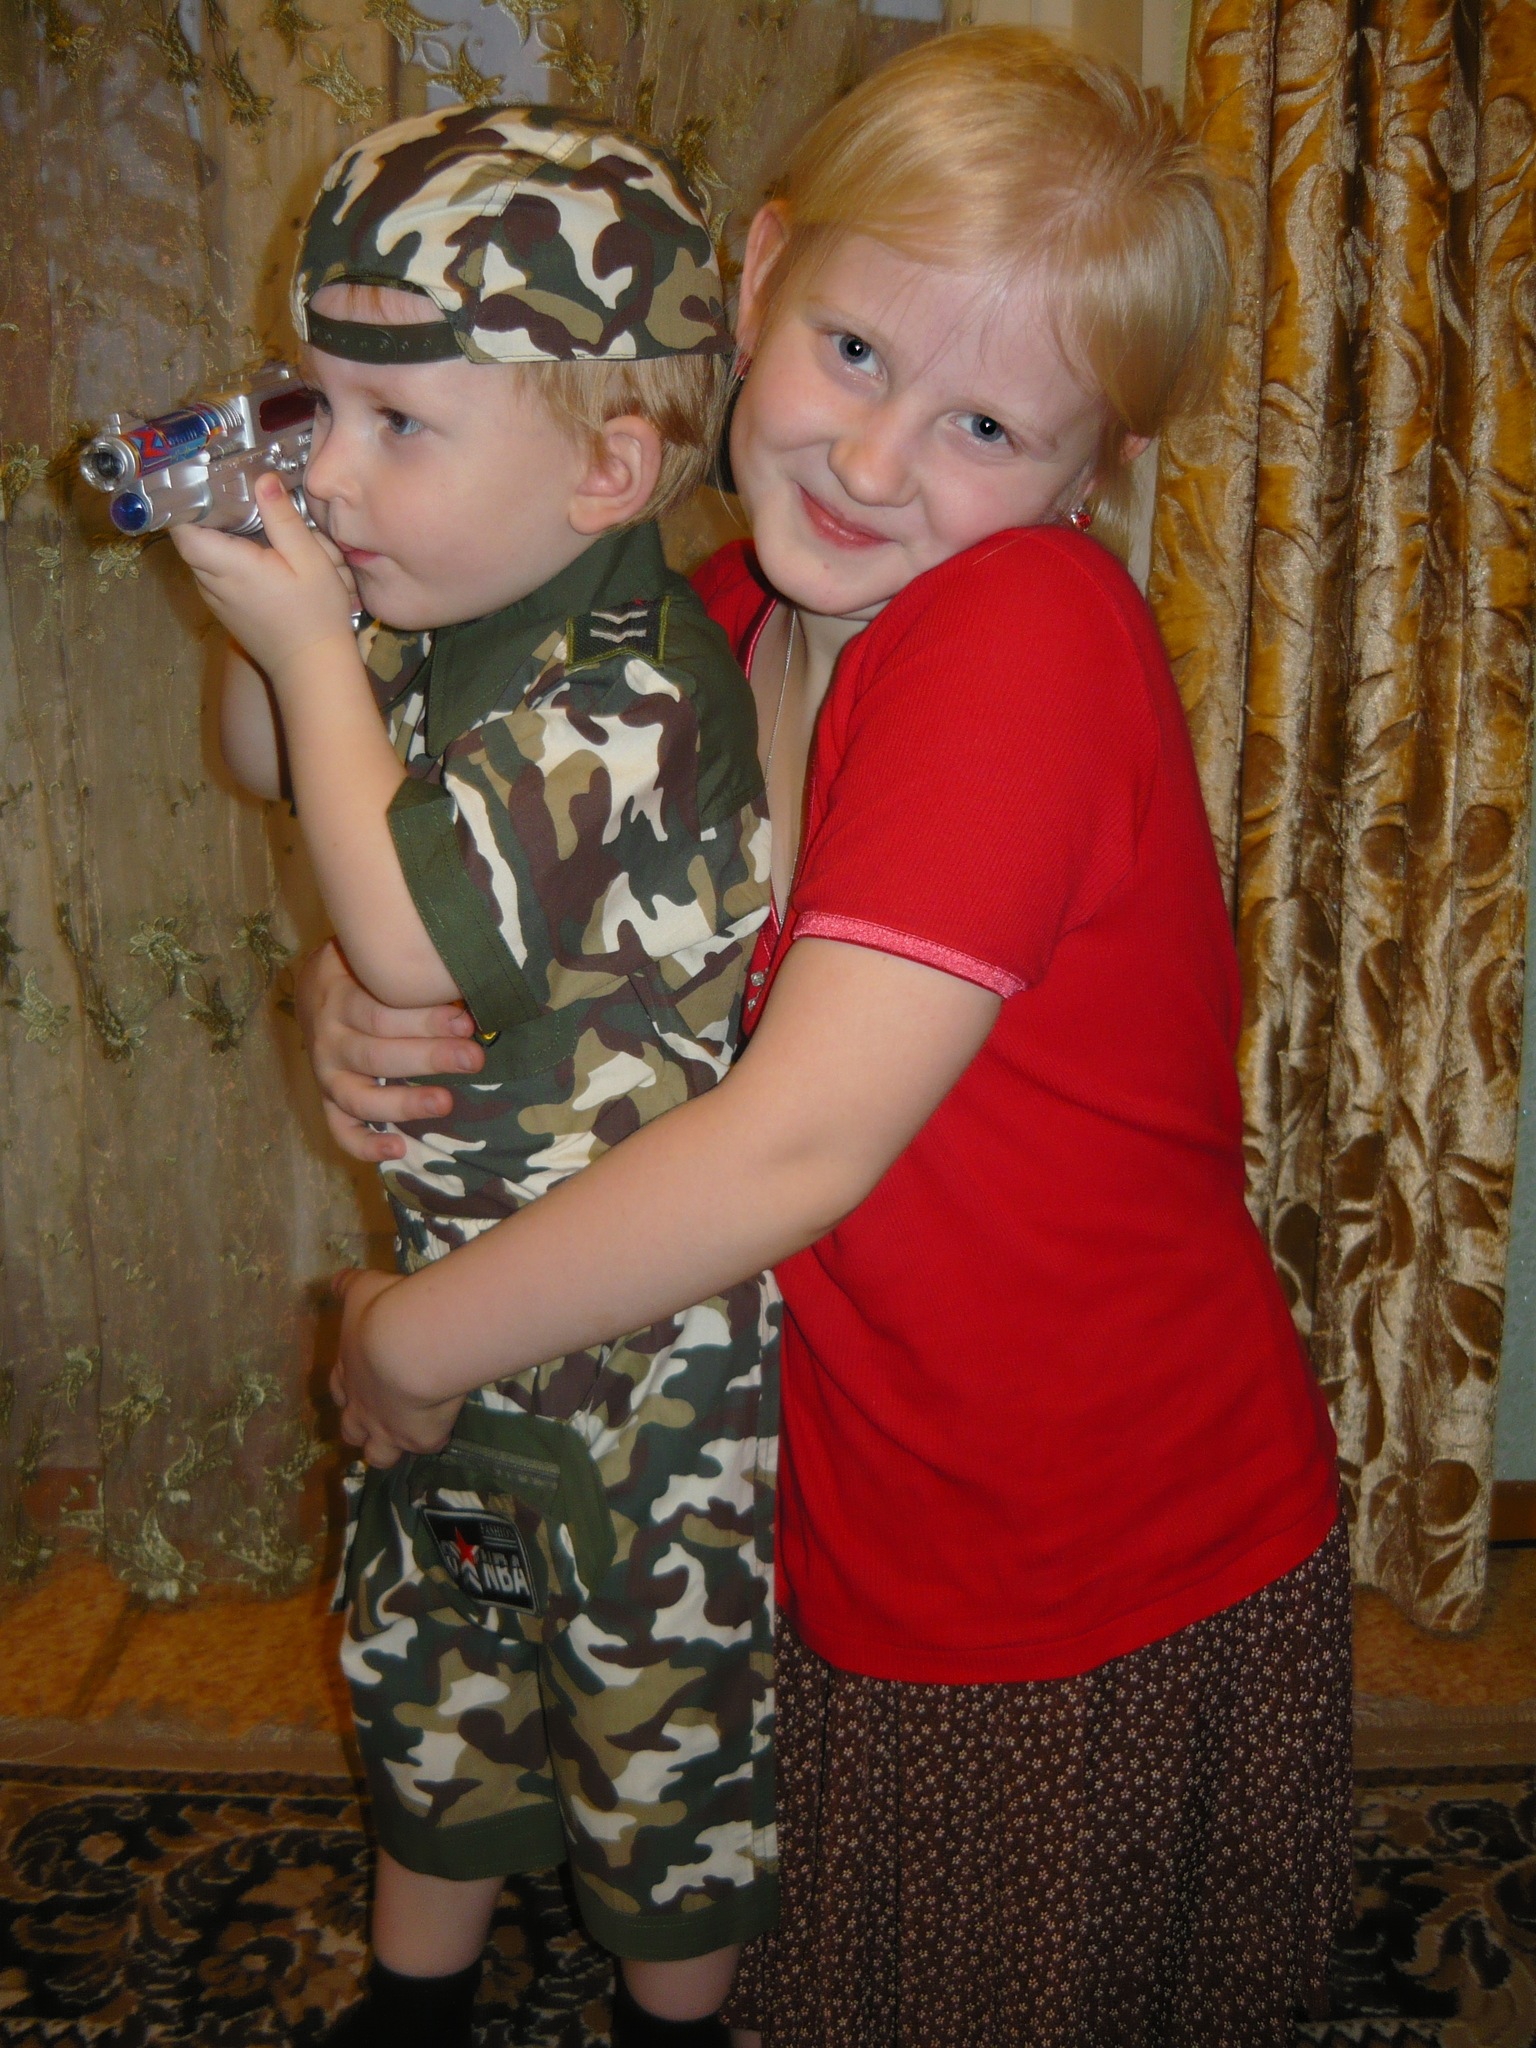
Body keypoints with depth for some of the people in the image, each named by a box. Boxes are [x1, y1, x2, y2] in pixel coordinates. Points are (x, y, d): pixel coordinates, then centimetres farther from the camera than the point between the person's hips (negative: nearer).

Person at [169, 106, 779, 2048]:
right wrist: (266, 602, -4)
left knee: (660, 1673, 14)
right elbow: (274, 764, 17)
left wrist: (309, 641, -21)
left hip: (657, 1328, -9)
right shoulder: (454, 627, 1)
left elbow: (409, 941, -29)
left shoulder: (628, 702, -27)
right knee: (429, 1633, 25)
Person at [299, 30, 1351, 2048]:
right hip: (858, 1573, 6)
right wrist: (360, 982, -13)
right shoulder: (732, 614, -4)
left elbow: (800, 1142, -31)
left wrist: (411, 1339, -17)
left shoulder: (1029, 631, -27)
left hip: (1134, 1603, -6)